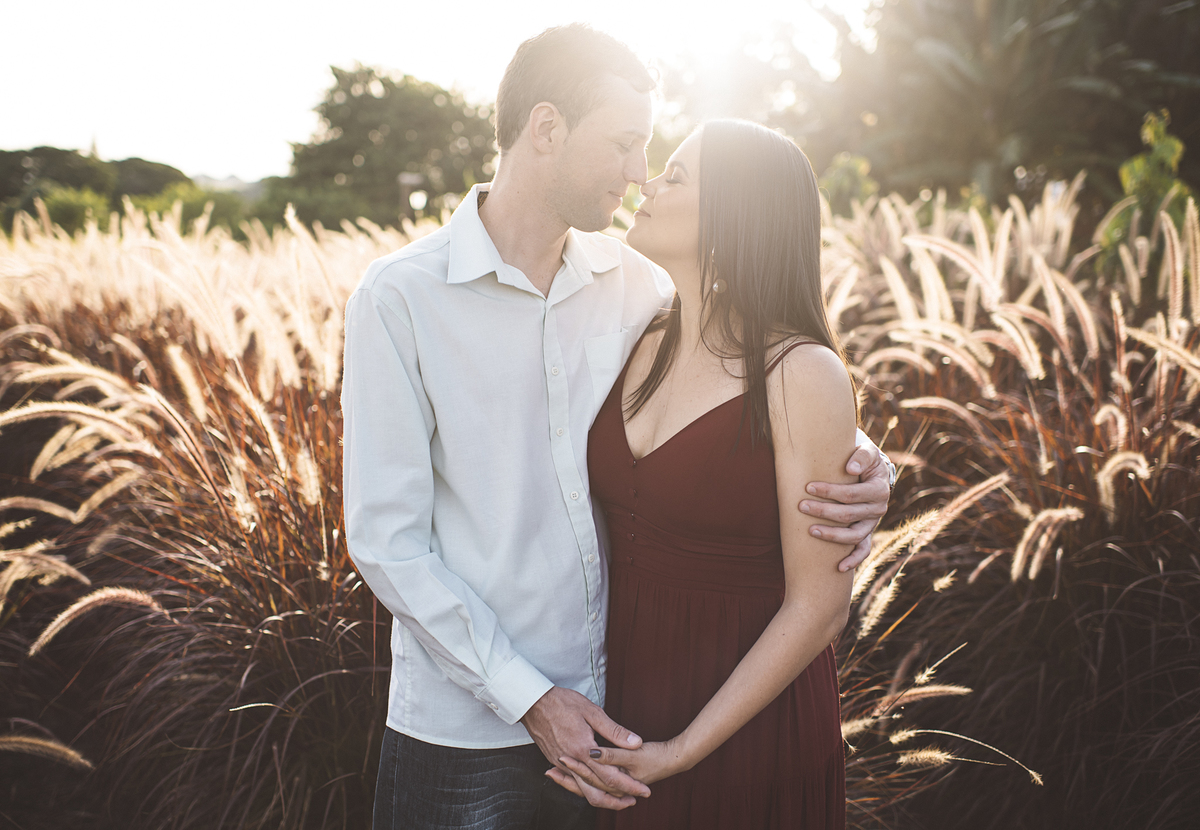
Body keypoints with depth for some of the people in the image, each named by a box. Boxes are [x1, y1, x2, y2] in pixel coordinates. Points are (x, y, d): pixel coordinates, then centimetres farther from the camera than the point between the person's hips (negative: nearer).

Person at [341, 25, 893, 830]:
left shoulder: (635, 283, 0)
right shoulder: (400, 298, -11)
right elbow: (387, 539, -12)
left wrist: (861, 465, -15)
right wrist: (530, 698, -17)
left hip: (614, 707, 4)